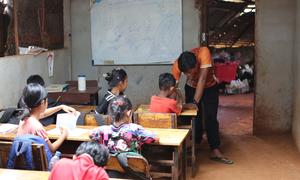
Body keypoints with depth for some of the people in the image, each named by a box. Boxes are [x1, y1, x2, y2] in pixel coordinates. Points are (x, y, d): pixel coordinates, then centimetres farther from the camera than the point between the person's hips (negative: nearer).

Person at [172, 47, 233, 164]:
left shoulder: (203, 52, -39)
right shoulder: (176, 66, -31)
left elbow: (202, 79, -39)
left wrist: (195, 102, -41)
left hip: (210, 87, -1)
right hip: (191, 88, 1)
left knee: (210, 118, -7)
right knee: (194, 118, 0)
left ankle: (215, 151, -1)